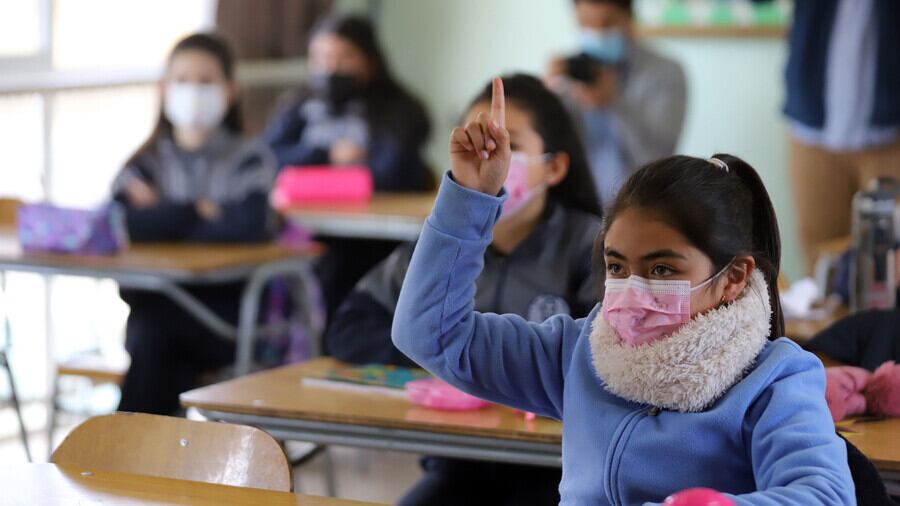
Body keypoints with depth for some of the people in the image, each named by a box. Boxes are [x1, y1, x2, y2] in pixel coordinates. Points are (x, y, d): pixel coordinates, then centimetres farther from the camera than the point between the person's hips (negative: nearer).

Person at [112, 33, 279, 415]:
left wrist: (164, 220, -9)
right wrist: (198, 211, -10)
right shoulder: (147, 164, 10)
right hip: (157, 305, 2)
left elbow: (247, 225, -18)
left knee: (154, 324, -31)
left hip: (231, 316, -2)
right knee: (146, 333, -32)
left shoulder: (250, 159, 1)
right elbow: (121, 222, -9)